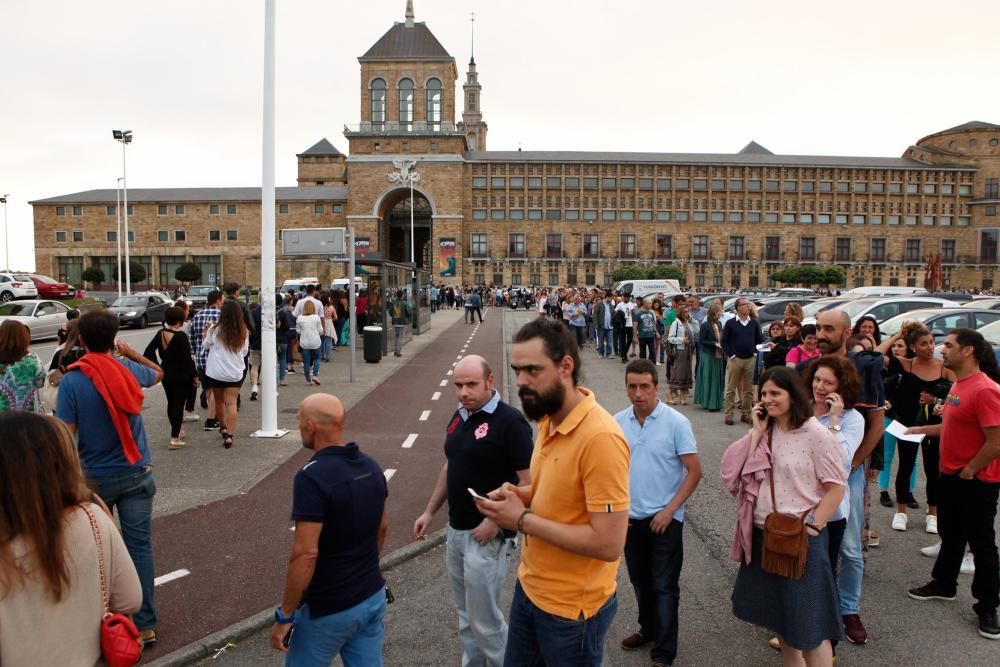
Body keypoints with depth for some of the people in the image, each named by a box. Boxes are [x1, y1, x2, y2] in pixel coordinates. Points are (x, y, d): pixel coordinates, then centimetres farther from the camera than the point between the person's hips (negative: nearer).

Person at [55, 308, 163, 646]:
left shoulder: (71, 381, -13)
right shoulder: (131, 371, -4)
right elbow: (158, 373, 21)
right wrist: (132, 353, 26)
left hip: (96, 477, -1)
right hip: (137, 473, 2)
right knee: (140, 546, 5)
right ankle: (145, 624, 11)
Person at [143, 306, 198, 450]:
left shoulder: (160, 334, 0)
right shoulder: (181, 336, -19)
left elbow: (148, 352, 4)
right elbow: (187, 358, -18)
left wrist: (157, 367, 11)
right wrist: (194, 375, -10)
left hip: (165, 374, 7)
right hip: (181, 375, -7)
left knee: (171, 403, 20)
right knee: (178, 405, -2)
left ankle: (176, 431, 36)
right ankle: (174, 439, -5)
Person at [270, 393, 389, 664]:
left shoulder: (312, 476, -23)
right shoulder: (371, 466, 1)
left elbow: (306, 554, -25)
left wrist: (284, 615, -15)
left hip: (329, 609, -7)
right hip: (373, 596, 7)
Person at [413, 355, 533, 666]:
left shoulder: (509, 421, -18)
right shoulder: (459, 416, 6)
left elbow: (528, 482, -20)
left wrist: (495, 522, -21)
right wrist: (430, 511, 15)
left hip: (487, 535, -7)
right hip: (456, 530, 8)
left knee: (484, 617, 2)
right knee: (466, 613, 19)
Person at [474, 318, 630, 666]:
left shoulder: (601, 437, -27)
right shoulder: (548, 419, -1)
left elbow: (608, 544, -28)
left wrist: (523, 519, -23)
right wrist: (521, 495, -5)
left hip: (571, 607, -7)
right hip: (529, 587, 8)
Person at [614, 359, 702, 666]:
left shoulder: (676, 422, -13)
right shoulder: (617, 422, -2)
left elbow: (694, 471, -11)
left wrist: (669, 510, -15)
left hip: (665, 519, -4)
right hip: (630, 517, 4)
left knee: (664, 586, 5)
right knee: (640, 581, 20)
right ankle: (649, 629, 41)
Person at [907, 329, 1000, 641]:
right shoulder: (958, 385, 7)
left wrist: (969, 471, -17)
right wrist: (921, 429, 16)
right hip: (952, 475, 9)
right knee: (950, 535, 22)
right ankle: (943, 584, 38)